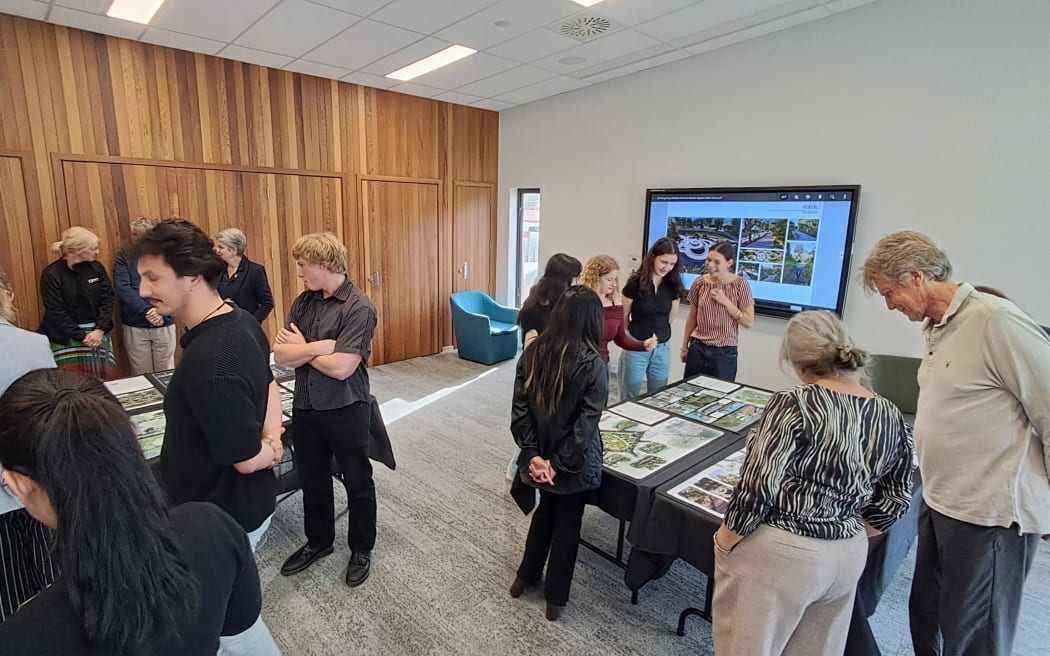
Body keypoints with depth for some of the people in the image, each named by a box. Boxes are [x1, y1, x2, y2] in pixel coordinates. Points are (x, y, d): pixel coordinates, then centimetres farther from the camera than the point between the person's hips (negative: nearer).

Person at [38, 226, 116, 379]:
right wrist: (82, 337, -14)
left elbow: (107, 300, 0)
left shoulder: (96, 268, 2)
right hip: (67, 339, -3)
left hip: (97, 332, 4)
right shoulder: (52, 274, -10)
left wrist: (99, 330, -12)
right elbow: (56, 313, -11)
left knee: (103, 379, 8)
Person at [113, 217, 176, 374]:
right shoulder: (124, 256, 0)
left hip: (164, 324, 0)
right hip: (134, 326, 0)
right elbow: (122, 288, -10)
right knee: (141, 376, 8)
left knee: (166, 374, 10)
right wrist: (147, 311, -21)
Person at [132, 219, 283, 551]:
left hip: (226, 518, -8)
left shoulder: (210, 362, -33)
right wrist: (273, 438, -4)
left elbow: (246, 459, -26)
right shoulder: (243, 322, -3)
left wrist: (269, 452, -5)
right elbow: (268, 385, 11)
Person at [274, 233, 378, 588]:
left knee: (357, 482, 12)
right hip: (306, 408, 7)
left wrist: (302, 348, -10)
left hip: (346, 411, -6)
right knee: (312, 480, 22)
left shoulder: (359, 307, -18)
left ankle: (361, 549, 33)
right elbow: (280, 354, -5)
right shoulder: (303, 302, 2)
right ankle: (318, 541, 45)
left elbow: (341, 367, -24)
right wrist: (320, 346, -20)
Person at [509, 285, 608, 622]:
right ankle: (555, 598, 32)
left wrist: (533, 454, -8)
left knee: (545, 509, 27)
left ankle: (526, 576, 44)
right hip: (574, 462, -4)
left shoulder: (532, 353, -8)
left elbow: (519, 409, -8)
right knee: (567, 524, 16)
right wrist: (558, 462, -15)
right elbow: (586, 424, -22)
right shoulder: (593, 365, -20)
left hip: (540, 455, 4)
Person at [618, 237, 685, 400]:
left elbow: (670, 318, 12)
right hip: (635, 347, -4)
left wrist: (660, 334, 11)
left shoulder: (673, 285, -1)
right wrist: (636, 332, 6)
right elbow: (623, 318, -1)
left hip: (662, 349, 4)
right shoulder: (635, 283, -12)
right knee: (629, 400, 8)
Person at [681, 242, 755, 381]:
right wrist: (685, 346, 13)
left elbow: (749, 322, -8)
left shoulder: (740, 285, -9)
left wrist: (725, 301, -16)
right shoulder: (700, 282, -1)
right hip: (697, 349, 3)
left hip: (725, 353, -2)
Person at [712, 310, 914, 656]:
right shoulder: (892, 417, 0)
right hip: (848, 559, 7)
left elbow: (757, 487, -21)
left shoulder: (794, 405, -21)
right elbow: (896, 499, 9)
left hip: (780, 554, -6)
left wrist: (725, 541, -7)